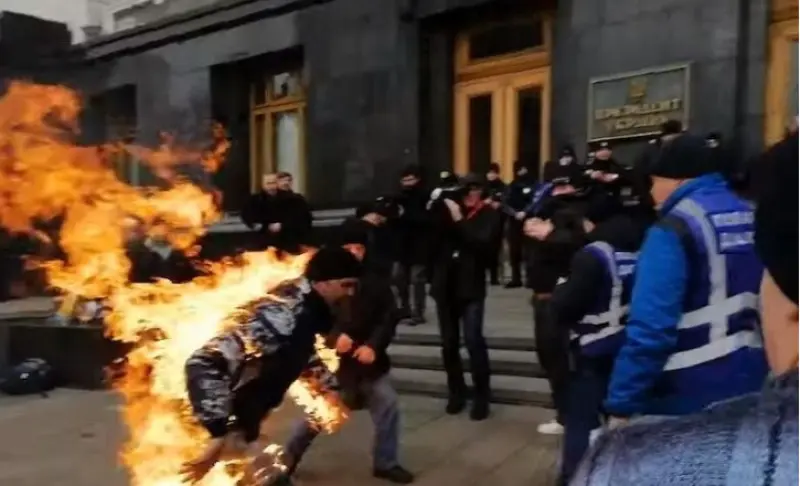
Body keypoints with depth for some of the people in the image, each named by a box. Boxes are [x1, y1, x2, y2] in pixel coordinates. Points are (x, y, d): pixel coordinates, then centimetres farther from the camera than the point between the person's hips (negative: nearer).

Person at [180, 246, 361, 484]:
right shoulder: (285, 314, -31)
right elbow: (203, 363, -38)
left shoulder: (305, 305, -2)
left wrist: (329, 384, 20)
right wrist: (218, 433, -37)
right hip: (226, 429, -9)